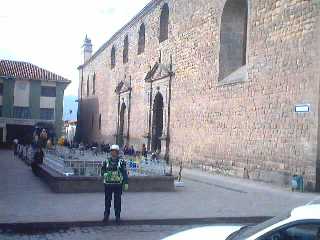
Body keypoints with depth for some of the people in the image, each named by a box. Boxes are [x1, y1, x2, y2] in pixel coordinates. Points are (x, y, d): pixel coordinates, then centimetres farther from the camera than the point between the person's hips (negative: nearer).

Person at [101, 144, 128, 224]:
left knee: (117, 201, 3)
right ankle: (106, 215, 18)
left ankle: (117, 216, 13)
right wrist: (105, 174, -9)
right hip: (108, 184, 2)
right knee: (107, 200, 6)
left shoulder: (121, 161, 2)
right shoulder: (106, 161, 7)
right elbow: (102, 170, 13)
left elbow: (125, 172, 1)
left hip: (118, 184, -2)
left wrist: (126, 183, -5)